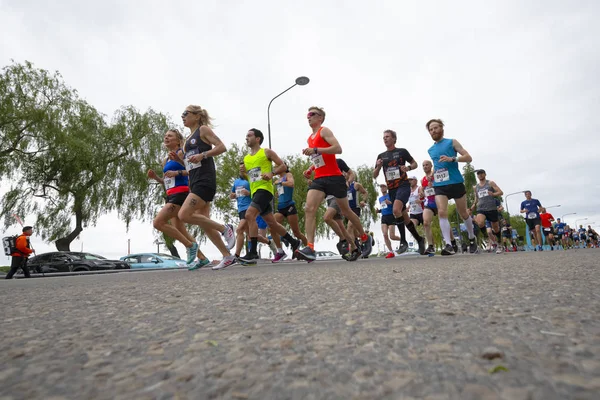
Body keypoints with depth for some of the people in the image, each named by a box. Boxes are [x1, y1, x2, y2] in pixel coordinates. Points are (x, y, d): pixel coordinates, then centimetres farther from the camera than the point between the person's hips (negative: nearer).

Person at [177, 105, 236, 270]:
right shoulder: (188, 139, 24)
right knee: (203, 223, 4)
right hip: (194, 182, 9)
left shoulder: (203, 129, 1)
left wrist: (202, 155, -21)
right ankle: (228, 257, 9)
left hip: (205, 180, -9)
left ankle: (224, 228, -6)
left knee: (184, 215, -19)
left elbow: (222, 147, -11)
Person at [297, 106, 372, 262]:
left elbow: (338, 149, -20)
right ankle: (310, 248, -22)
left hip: (334, 177, -7)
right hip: (319, 179, 7)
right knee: (309, 209, -16)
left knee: (346, 211, 7)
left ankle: (365, 238, 29)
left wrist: (315, 150, -25)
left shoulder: (324, 130, -4)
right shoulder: (310, 138, 20)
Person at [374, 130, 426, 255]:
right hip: (391, 189, 5)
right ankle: (419, 239, 25)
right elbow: (374, 176, 11)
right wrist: (378, 167, -9)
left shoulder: (402, 151, 1)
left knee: (396, 209, -28)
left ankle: (403, 240, -15)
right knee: (404, 216, 9)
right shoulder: (381, 156, 11)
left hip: (403, 185, -5)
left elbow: (415, 164, 9)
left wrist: (408, 168, -12)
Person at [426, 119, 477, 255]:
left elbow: (468, 158, -3)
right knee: (442, 213, -17)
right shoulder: (430, 150, 16)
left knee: (463, 213, 9)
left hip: (456, 183, -3)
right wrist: (433, 172, 10)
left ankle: (472, 240, 32)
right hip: (439, 185, 3)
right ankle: (448, 245, -20)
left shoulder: (452, 142, 3)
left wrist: (452, 159, -19)